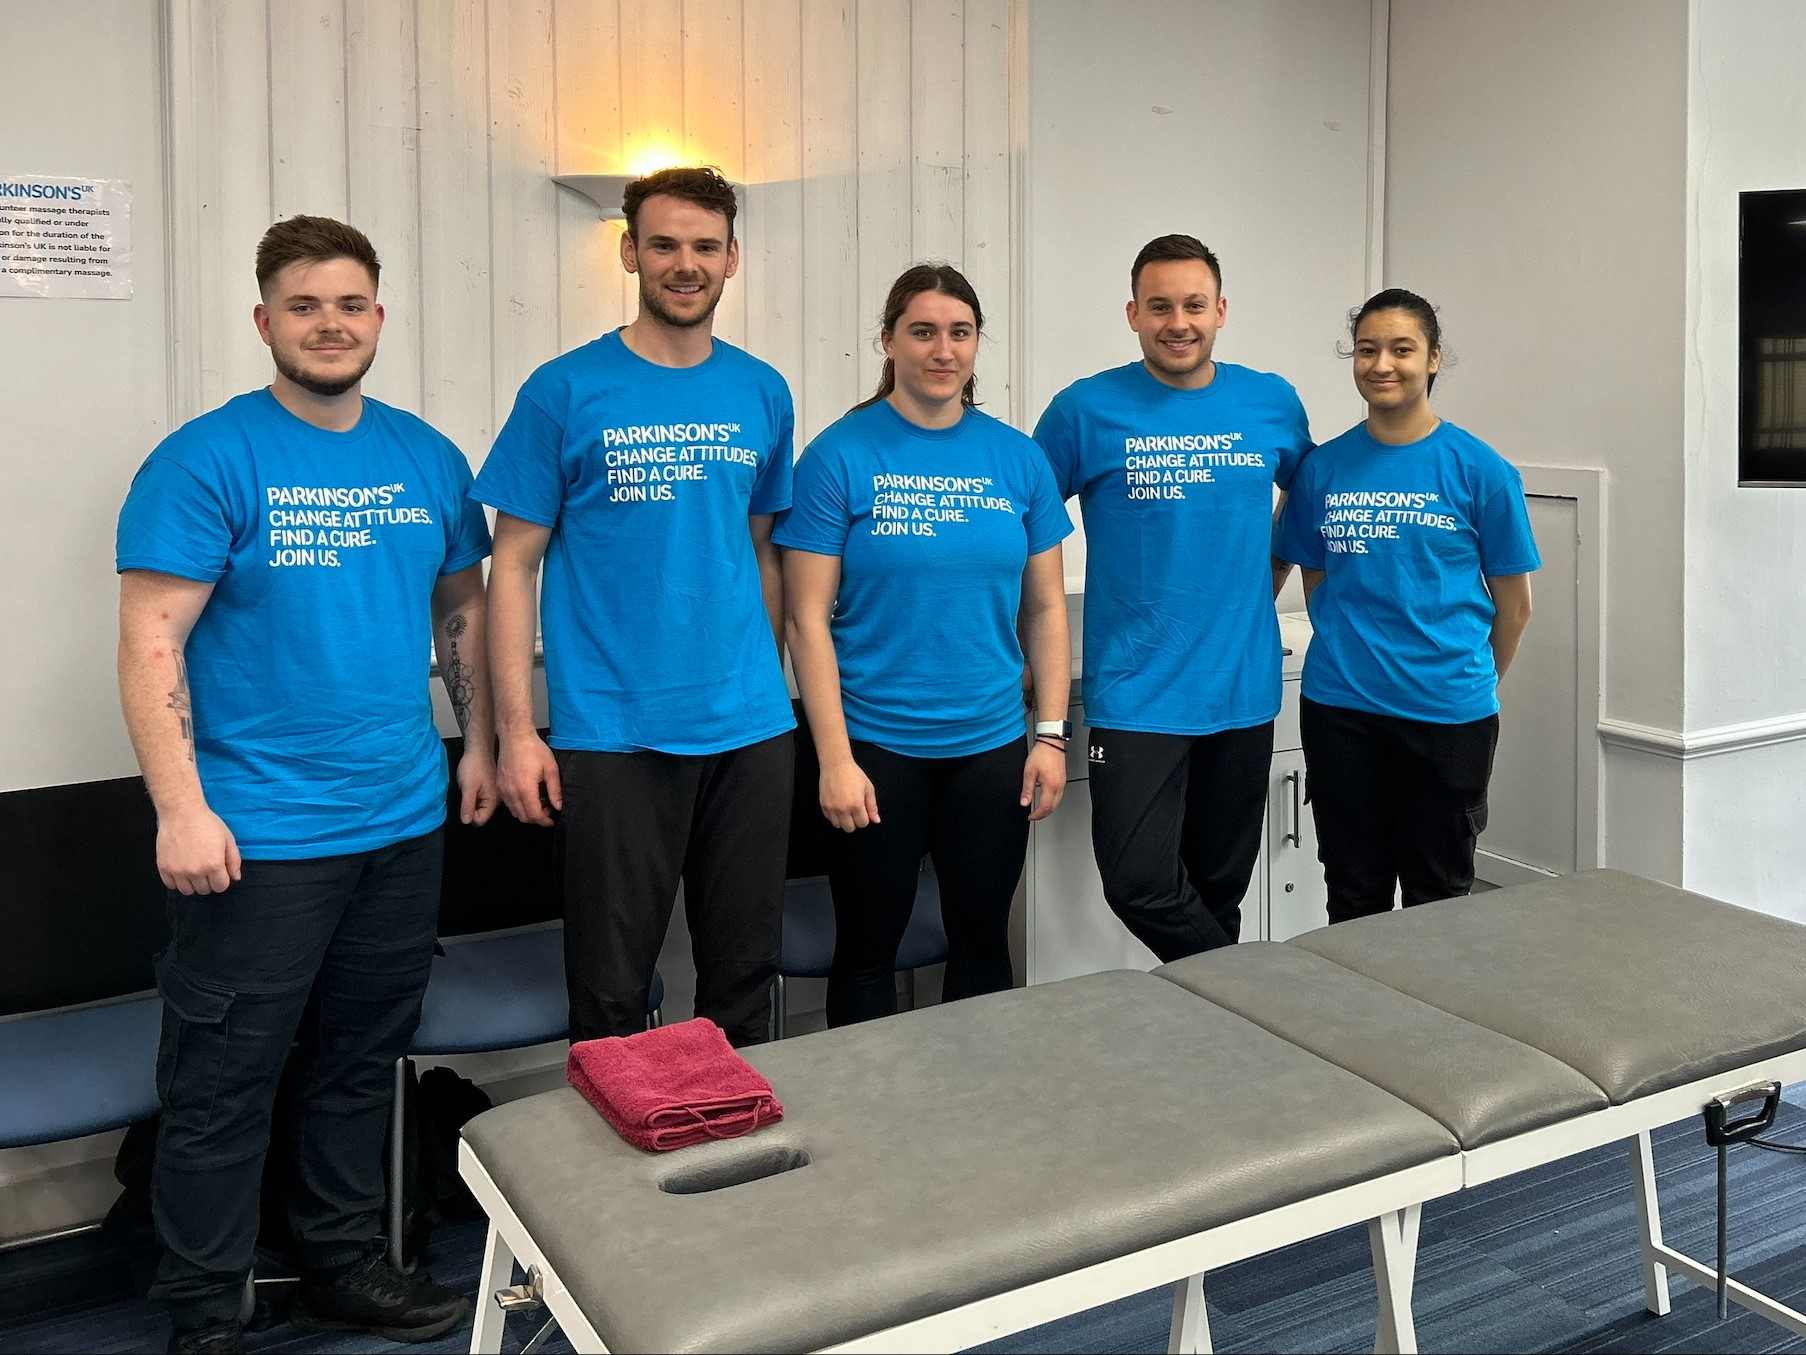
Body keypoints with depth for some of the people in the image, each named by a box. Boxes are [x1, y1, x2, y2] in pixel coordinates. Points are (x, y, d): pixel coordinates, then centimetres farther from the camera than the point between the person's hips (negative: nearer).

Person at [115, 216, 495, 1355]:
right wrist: (182, 811, -18)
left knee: (363, 1065, 17)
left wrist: (480, 742, 11)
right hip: (259, 835, -5)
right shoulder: (209, 460, -9)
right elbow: (152, 643, -12)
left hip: (405, 821, 5)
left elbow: (463, 608, 17)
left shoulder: (427, 458, 8)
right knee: (224, 1087, 4)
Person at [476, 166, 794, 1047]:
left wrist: (769, 689, 10)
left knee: (744, 974, 14)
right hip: (613, 735, -3)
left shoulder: (762, 394, 8)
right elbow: (515, 566, -3)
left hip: (751, 730, 4)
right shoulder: (565, 392, -3)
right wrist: (516, 730, -8)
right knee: (611, 990, 6)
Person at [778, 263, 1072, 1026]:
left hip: (991, 742, 3)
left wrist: (1051, 735, 1)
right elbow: (809, 619, -9)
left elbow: (1046, 607, 8)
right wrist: (835, 758, -14)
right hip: (875, 743, -3)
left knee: (983, 939, 15)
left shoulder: (1017, 459, 3)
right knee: (869, 945, 10)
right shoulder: (841, 455, -7)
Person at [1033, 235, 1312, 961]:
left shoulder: (1273, 403, 4)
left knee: (1220, 885, 13)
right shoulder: (1087, 409, -5)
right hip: (1136, 694, -2)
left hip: (1244, 689, 3)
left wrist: (1267, 584, 11)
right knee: (1138, 884, -9)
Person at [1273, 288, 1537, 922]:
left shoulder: (1479, 469, -4)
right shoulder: (1324, 467, 3)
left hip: (1446, 711, -2)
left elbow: (1513, 602, 3)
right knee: (1352, 898, 13)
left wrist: (1471, 682, 10)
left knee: (1438, 898, 10)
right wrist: (1352, 654, 8)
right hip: (1339, 707, 2)